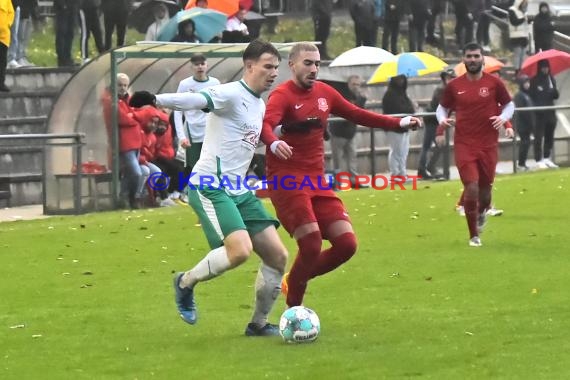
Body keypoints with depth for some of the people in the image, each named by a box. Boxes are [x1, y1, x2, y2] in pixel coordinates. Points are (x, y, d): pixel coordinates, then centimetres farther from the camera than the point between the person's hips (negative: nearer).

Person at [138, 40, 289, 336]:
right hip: (211, 187, -9)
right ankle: (186, 282, 1)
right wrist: (156, 100, -46)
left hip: (239, 190, 9)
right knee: (240, 250, -26)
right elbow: (194, 100, -30)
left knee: (277, 256, 3)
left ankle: (259, 323, 18)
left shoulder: (260, 106, 16)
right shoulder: (231, 94, -12)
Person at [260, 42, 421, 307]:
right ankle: (294, 311, 0)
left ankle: (295, 281, 20)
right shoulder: (282, 95, -11)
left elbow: (357, 115, 23)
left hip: (317, 181, 7)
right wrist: (274, 144, -51)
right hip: (287, 181, -7)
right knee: (312, 246, -18)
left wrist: (399, 123, 21)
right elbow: (265, 126, -29)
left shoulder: (324, 93, 11)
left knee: (346, 244, -1)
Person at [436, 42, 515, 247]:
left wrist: (503, 117, -11)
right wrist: (442, 120, -8)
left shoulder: (494, 83, -1)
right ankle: (474, 236, 2)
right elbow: (442, 107, 14)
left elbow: (509, 104, 10)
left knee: (485, 189, 8)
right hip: (464, 145, -1)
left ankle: (482, 211, 46)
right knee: (471, 188, -12)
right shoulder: (454, 86, 1)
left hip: (489, 145, 1)